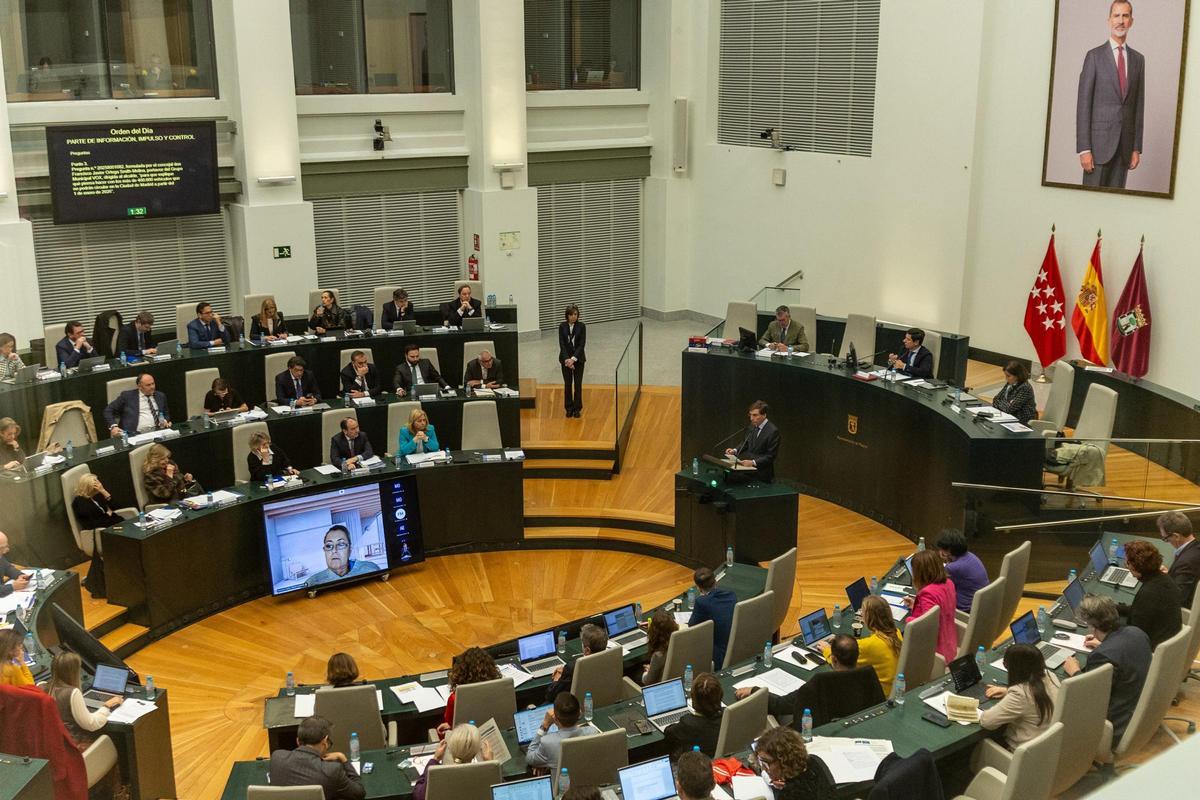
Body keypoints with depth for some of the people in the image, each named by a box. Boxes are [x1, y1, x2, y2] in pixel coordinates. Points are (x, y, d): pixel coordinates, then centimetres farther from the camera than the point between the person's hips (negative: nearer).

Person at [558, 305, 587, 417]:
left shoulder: (581, 326, -6)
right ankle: (569, 408, 15)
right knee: (567, 384, 5)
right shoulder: (562, 326, -3)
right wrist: (567, 359, -18)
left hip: (578, 358, -1)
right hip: (565, 358, 1)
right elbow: (562, 344, -7)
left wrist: (574, 358, -20)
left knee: (578, 384, 1)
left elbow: (582, 344, -11)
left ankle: (577, 408, 10)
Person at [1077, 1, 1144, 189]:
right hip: (1099, 139, -4)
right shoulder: (1094, 56, -2)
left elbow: (1139, 104, 13)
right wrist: (1084, 149, -13)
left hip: (1125, 144, 4)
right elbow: (1083, 103, -6)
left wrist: (1137, 147, 8)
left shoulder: (1138, 59, 12)